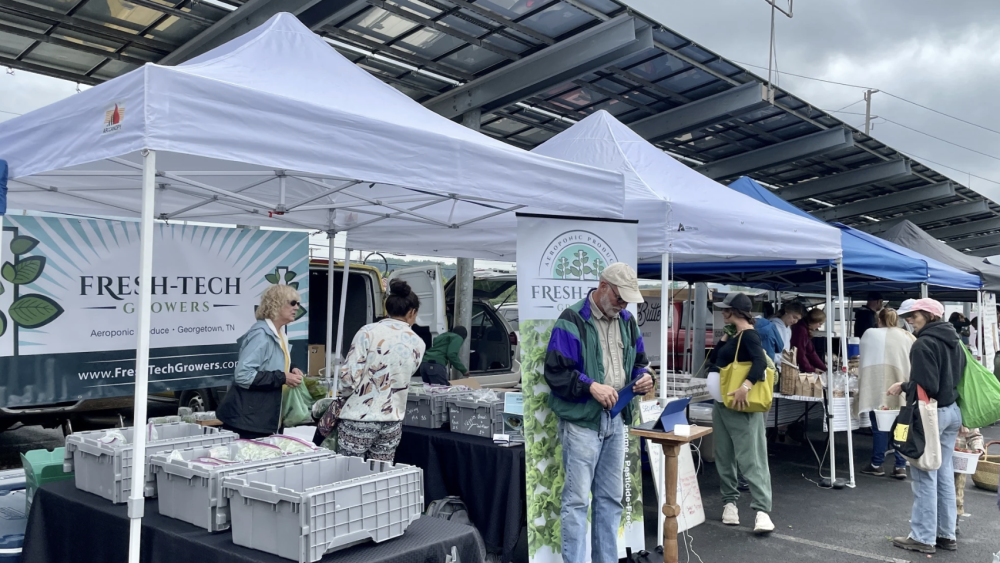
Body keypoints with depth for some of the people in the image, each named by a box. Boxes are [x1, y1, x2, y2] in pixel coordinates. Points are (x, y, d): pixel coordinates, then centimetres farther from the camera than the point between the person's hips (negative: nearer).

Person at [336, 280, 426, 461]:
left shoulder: (368, 332, -10)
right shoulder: (418, 343, 3)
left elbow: (349, 377, -12)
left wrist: (344, 392, 8)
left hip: (359, 419, -3)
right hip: (392, 422, 4)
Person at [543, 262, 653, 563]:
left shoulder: (627, 321, 11)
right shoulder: (572, 321, -11)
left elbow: (638, 362, 19)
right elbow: (554, 371, -14)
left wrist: (644, 377, -2)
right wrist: (591, 386, -23)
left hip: (616, 419, 7)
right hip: (581, 420, -7)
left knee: (611, 498, 14)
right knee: (577, 499, -4)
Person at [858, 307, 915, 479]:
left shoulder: (869, 334, 5)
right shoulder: (906, 337, 7)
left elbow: (863, 361, 16)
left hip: (876, 387, -1)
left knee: (879, 427, 6)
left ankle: (877, 465, 13)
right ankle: (900, 466, 12)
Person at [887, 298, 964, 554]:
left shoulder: (923, 344, -17)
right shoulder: (955, 341, 9)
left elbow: (925, 386, -22)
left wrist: (903, 387, -7)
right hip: (953, 411, 9)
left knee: (925, 476, -1)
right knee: (945, 473, 14)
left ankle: (923, 538, 6)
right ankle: (946, 534, 22)